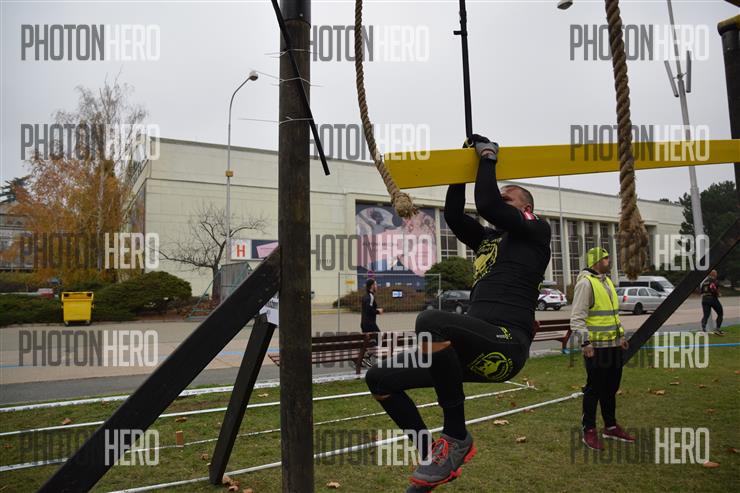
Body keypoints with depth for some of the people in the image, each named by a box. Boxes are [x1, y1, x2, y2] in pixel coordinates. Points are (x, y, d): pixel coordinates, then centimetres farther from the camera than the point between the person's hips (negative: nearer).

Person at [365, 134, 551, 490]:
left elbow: (487, 205, -8)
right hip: (478, 345, 8)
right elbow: (453, 215, 20)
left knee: (431, 322, -40)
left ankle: (456, 439, -21)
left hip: (507, 344, -8)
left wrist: (489, 156, 6)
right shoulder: (488, 238, 30)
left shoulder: (536, 231, 7)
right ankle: (434, 457, 11)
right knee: (379, 378, 2)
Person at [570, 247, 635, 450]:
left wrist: (621, 335, 23)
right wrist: (585, 342, -25)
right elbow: (577, 317, -20)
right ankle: (589, 431, 10)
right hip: (596, 347, -9)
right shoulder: (586, 283, -15)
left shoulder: (607, 281, 15)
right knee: (594, 389, -1)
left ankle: (610, 427, 29)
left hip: (613, 346, 9)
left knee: (611, 387, 16)